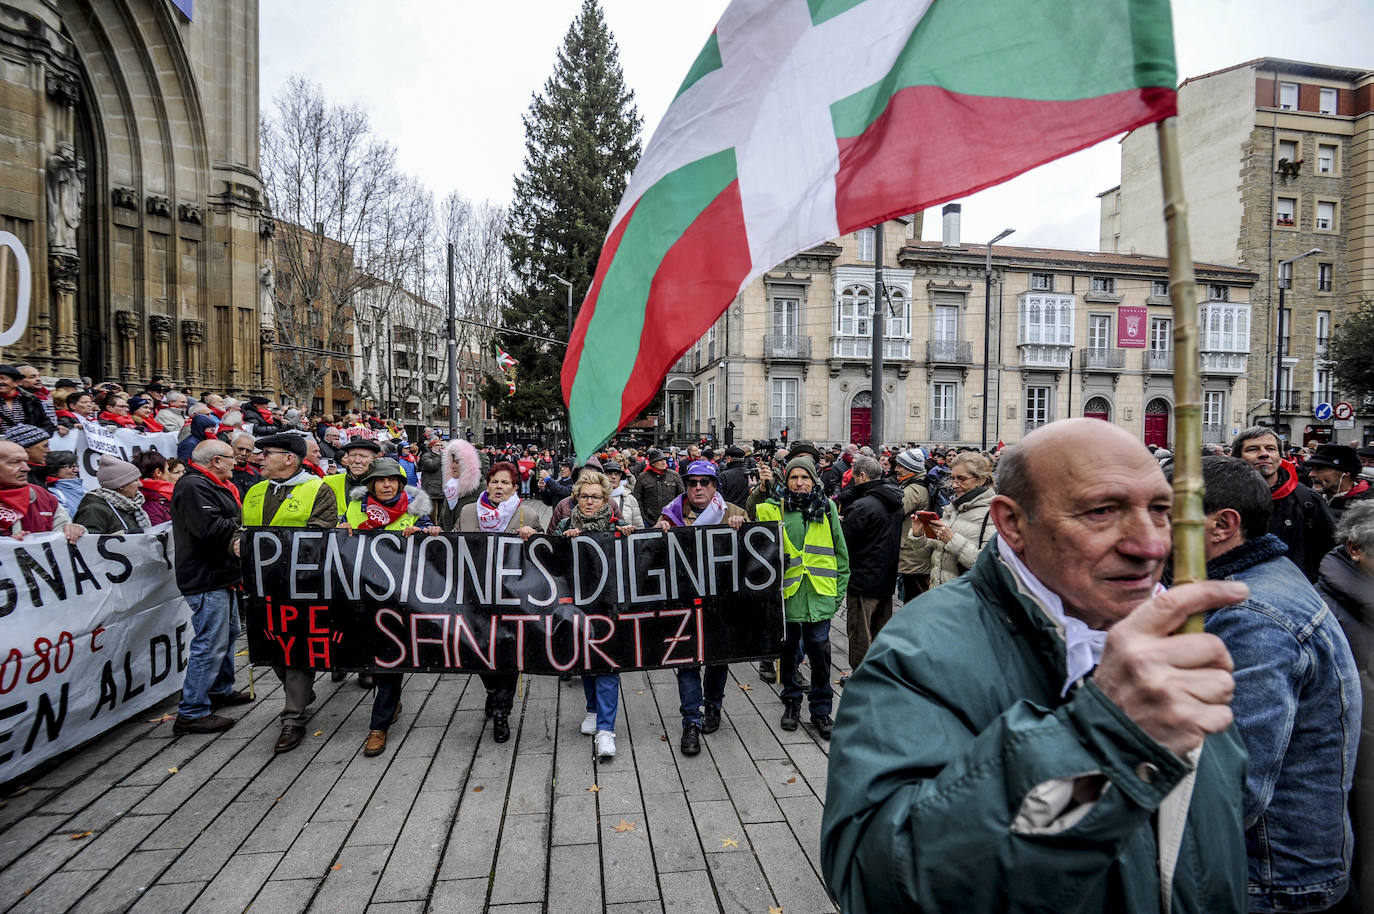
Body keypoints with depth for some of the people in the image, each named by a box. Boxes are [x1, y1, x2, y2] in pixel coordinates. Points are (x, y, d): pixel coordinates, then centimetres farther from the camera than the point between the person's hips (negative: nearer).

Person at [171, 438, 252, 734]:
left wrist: (236, 532, -3)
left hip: (222, 576, 11)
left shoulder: (213, 485, 17)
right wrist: (240, 528, -13)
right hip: (206, 579, -11)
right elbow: (209, 528, -29)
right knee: (211, 644, -8)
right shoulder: (193, 487, -17)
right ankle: (191, 713, 0)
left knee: (228, 633, 23)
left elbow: (225, 525, 18)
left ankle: (221, 690, 38)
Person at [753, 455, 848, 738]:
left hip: (819, 594, 0)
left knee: (819, 648, 4)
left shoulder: (827, 508, 6)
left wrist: (840, 590, 8)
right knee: (788, 648, 12)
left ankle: (821, 708, 21)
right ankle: (791, 701, 31)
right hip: (786, 592, 0)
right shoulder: (772, 510, 1)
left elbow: (841, 551, 10)